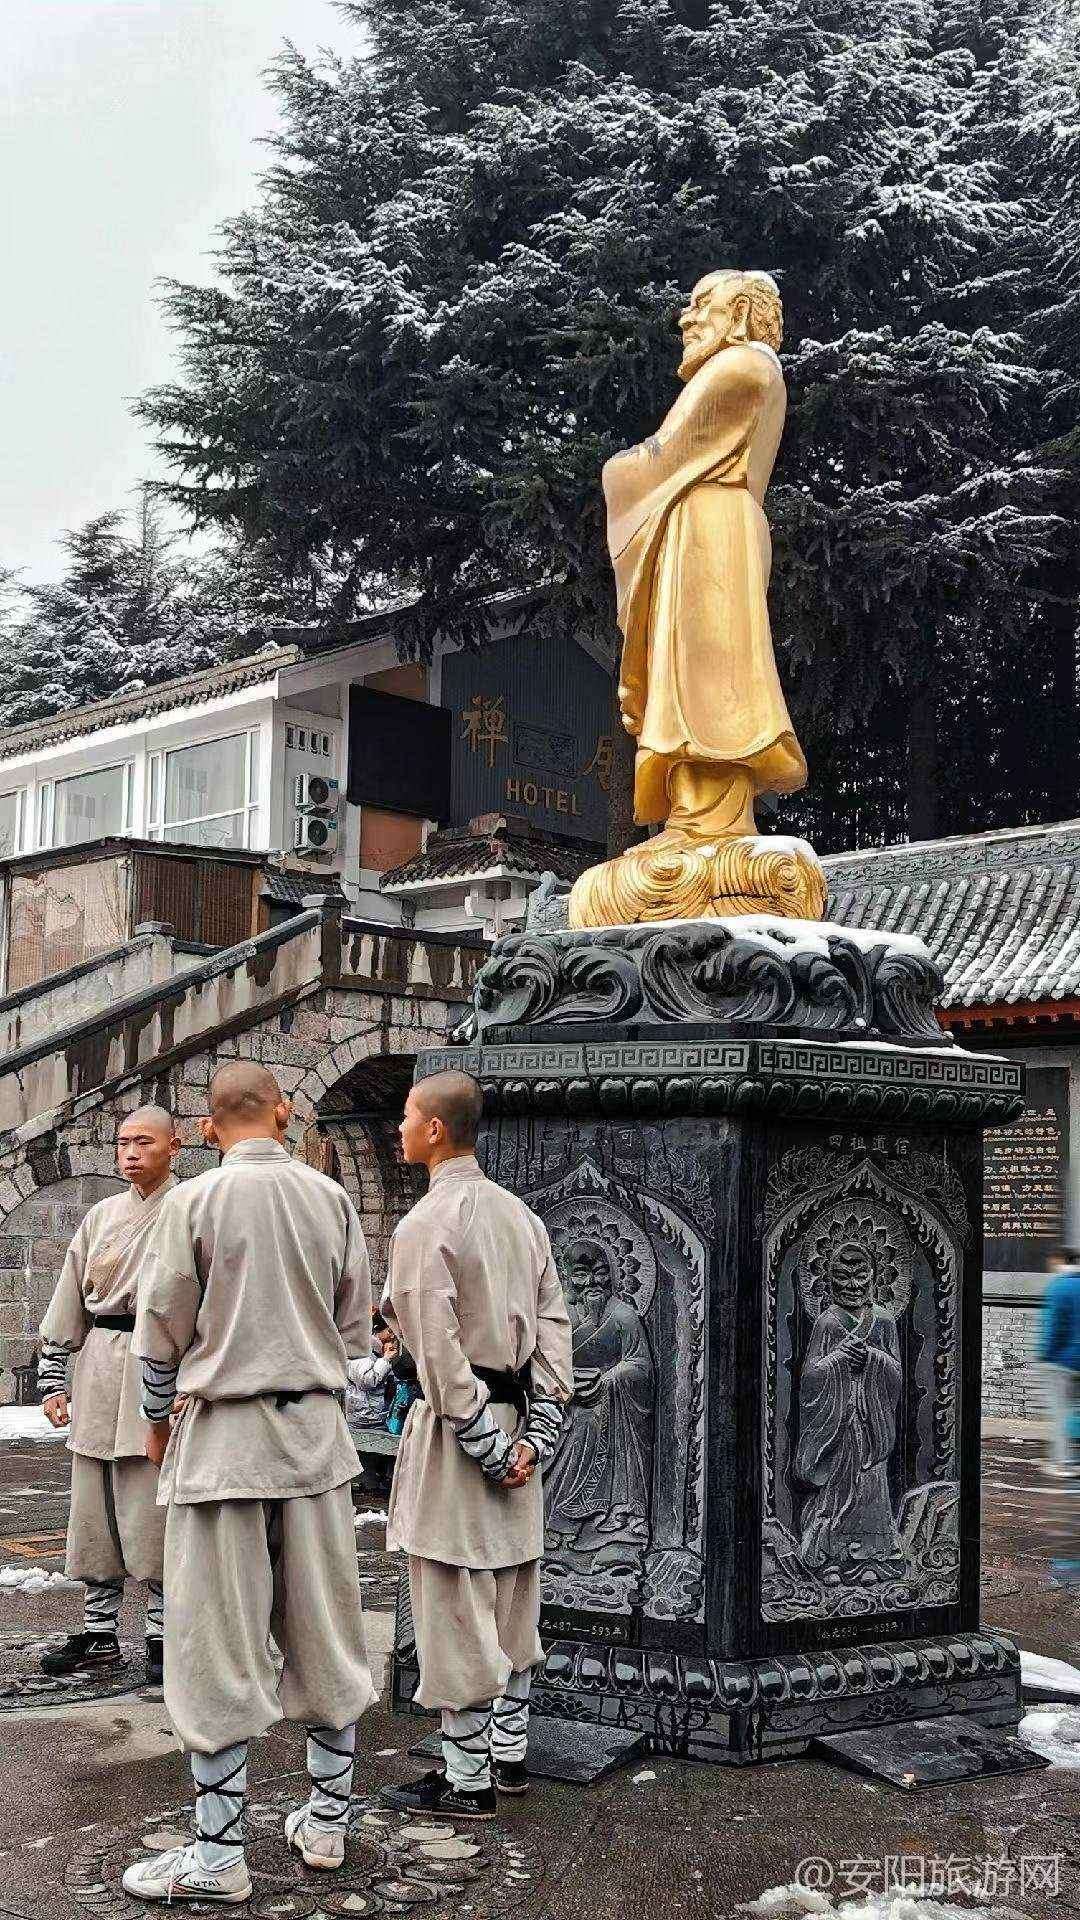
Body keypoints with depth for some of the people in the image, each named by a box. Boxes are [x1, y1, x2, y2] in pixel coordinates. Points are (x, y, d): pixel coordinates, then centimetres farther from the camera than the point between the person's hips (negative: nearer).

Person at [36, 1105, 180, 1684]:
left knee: (154, 1509, -4)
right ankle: (98, 1633, 18)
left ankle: (162, 1632, 8)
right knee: (93, 1508, 8)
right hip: (98, 1368, 5)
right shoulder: (101, 1216, 14)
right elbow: (68, 1301, 15)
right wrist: (52, 1379, 9)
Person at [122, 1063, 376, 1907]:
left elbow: (163, 1329, -3)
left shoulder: (194, 1200, -8)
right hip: (316, 1430, 4)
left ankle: (219, 1854, 6)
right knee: (324, 1631, 13)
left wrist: (159, 1420, 14)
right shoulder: (332, 1197, 2)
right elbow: (355, 1325, 8)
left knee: (218, 1646, 2)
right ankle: (328, 1820, 23)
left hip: (222, 1435, -4)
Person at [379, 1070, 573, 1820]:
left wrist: (484, 1446, -14)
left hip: (458, 1429, -8)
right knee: (512, 1606, 15)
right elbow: (555, 1325, 6)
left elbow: (439, 1352, -19)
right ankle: (510, 1755, 25)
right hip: (514, 1423, 8)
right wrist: (535, 1435, 2)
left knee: (455, 1612, 0)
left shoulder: (426, 1225, -14)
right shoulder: (522, 1215, 10)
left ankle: (466, 1780, 8)